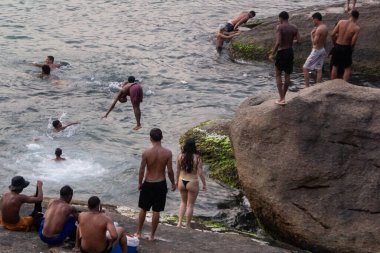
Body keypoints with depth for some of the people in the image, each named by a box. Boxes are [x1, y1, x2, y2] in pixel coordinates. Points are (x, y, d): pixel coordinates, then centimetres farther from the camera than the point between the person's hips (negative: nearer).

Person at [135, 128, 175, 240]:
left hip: (148, 184, 0)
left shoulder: (146, 153, -14)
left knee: (143, 209, 17)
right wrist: (173, 183, 8)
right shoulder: (167, 153, -12)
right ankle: (152, 235, 18)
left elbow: (141, 170, -8)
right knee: (156, 211, 10)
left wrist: (140, 183, 8)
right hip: (161, 184, 0)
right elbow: (170, 171, -8)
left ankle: (138, 232, 27)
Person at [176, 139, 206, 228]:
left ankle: (179, 223, 17)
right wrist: (204, 184, -2)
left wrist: (177, 180, 18)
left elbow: (178, 170, 2)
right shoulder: (197, 158, -17)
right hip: (192, 183, -3)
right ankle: (188, 226, 19)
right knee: (190, 205, 11)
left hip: (182, 182, 3)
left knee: (183, 202, 24)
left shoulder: (180, 156, -8)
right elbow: (200, 172, -13)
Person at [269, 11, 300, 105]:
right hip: (290, 51, 5)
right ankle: (283, 97, 22)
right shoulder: (294, 28, 3)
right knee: (287, 75, 14)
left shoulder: (280, 27, -13)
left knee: (278, 75, 6)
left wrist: (272, 54, -13)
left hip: (282, 52, -5)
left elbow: (278, 42, -21)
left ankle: (281, 99, -1)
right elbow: (299, 41, -1)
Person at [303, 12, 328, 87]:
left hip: (316, 50, -9)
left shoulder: (319, 29, -22)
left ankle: (306, 86, -1)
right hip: (322, 50, 9)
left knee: (305, 68, -1)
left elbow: (314, 42, -23)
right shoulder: (325, 27, 7)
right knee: (319, 69, 12)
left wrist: (312, 35, -11)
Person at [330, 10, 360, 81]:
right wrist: (352, 48, 4)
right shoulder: (356, 28, -16)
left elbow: (333, 34, -7)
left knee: (335, 66, 19)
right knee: (347, 68, 14)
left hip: (337, 46, 3)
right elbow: (353, 42, -18)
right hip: (346, 48, -3)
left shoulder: (341, 22, -8)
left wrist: (335, 43, 10)